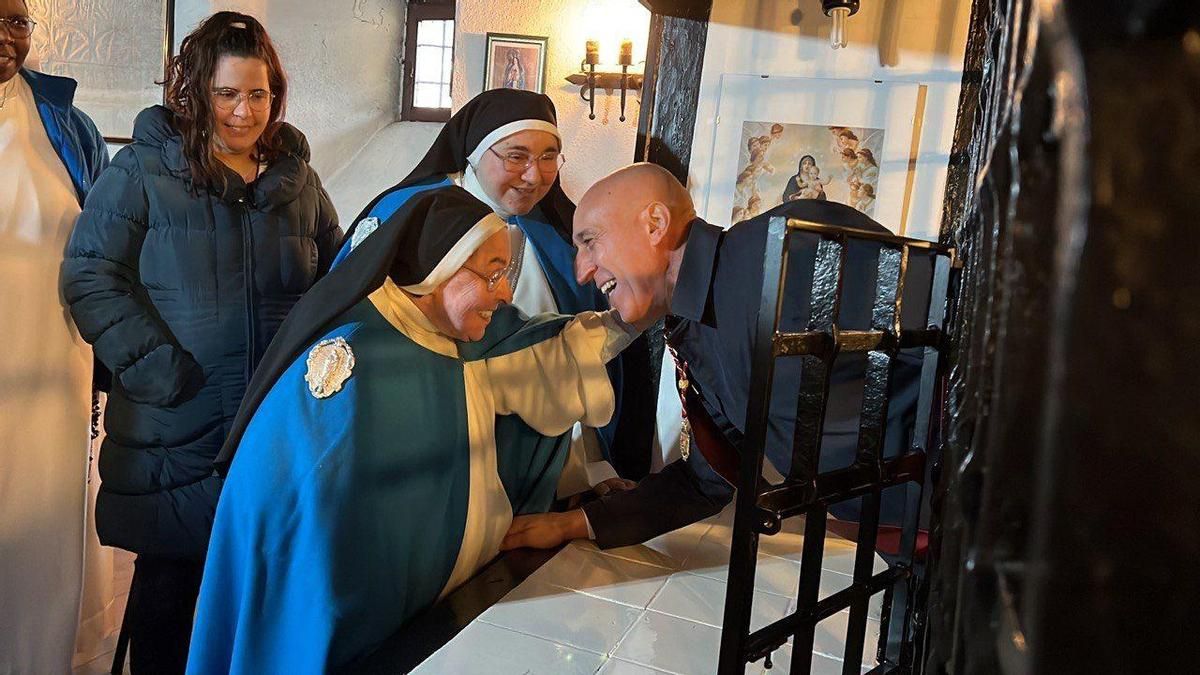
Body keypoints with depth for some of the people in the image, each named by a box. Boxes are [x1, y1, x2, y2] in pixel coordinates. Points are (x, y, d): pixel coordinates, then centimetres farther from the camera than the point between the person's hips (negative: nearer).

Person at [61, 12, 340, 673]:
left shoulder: (297, 176, 10)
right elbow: (90, 277, -7)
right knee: (167, 583, 10)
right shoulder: (141, 171, -2)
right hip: (173, 431, -3)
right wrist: (156, 368, -16)